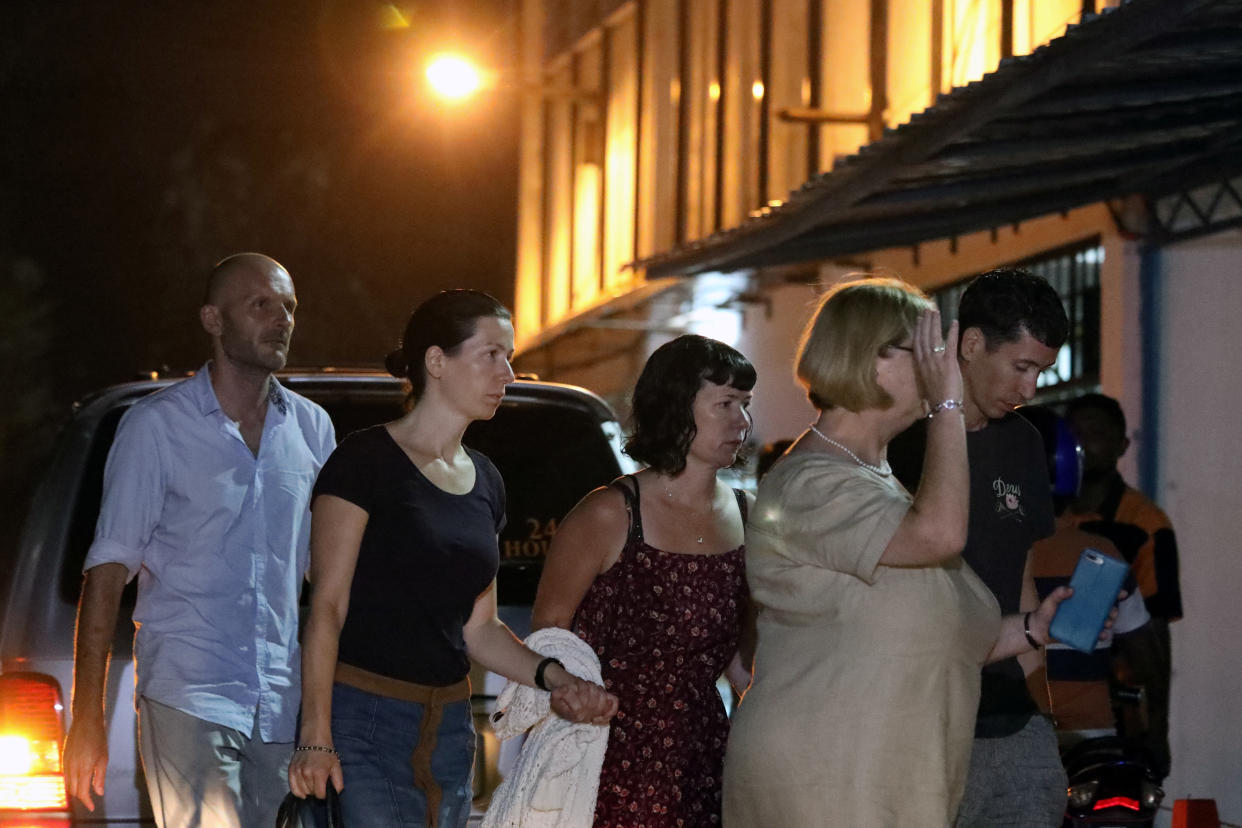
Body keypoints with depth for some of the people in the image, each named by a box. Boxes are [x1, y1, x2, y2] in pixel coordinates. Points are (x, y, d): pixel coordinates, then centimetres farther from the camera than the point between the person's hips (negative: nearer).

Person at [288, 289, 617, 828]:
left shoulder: (485, 482, 15)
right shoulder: (366, 461, -5)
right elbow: (327, 607, -10)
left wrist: (553, 677, 1)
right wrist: (315, 737, -18)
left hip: (448, 732, 7)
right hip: (364, 723, -7)